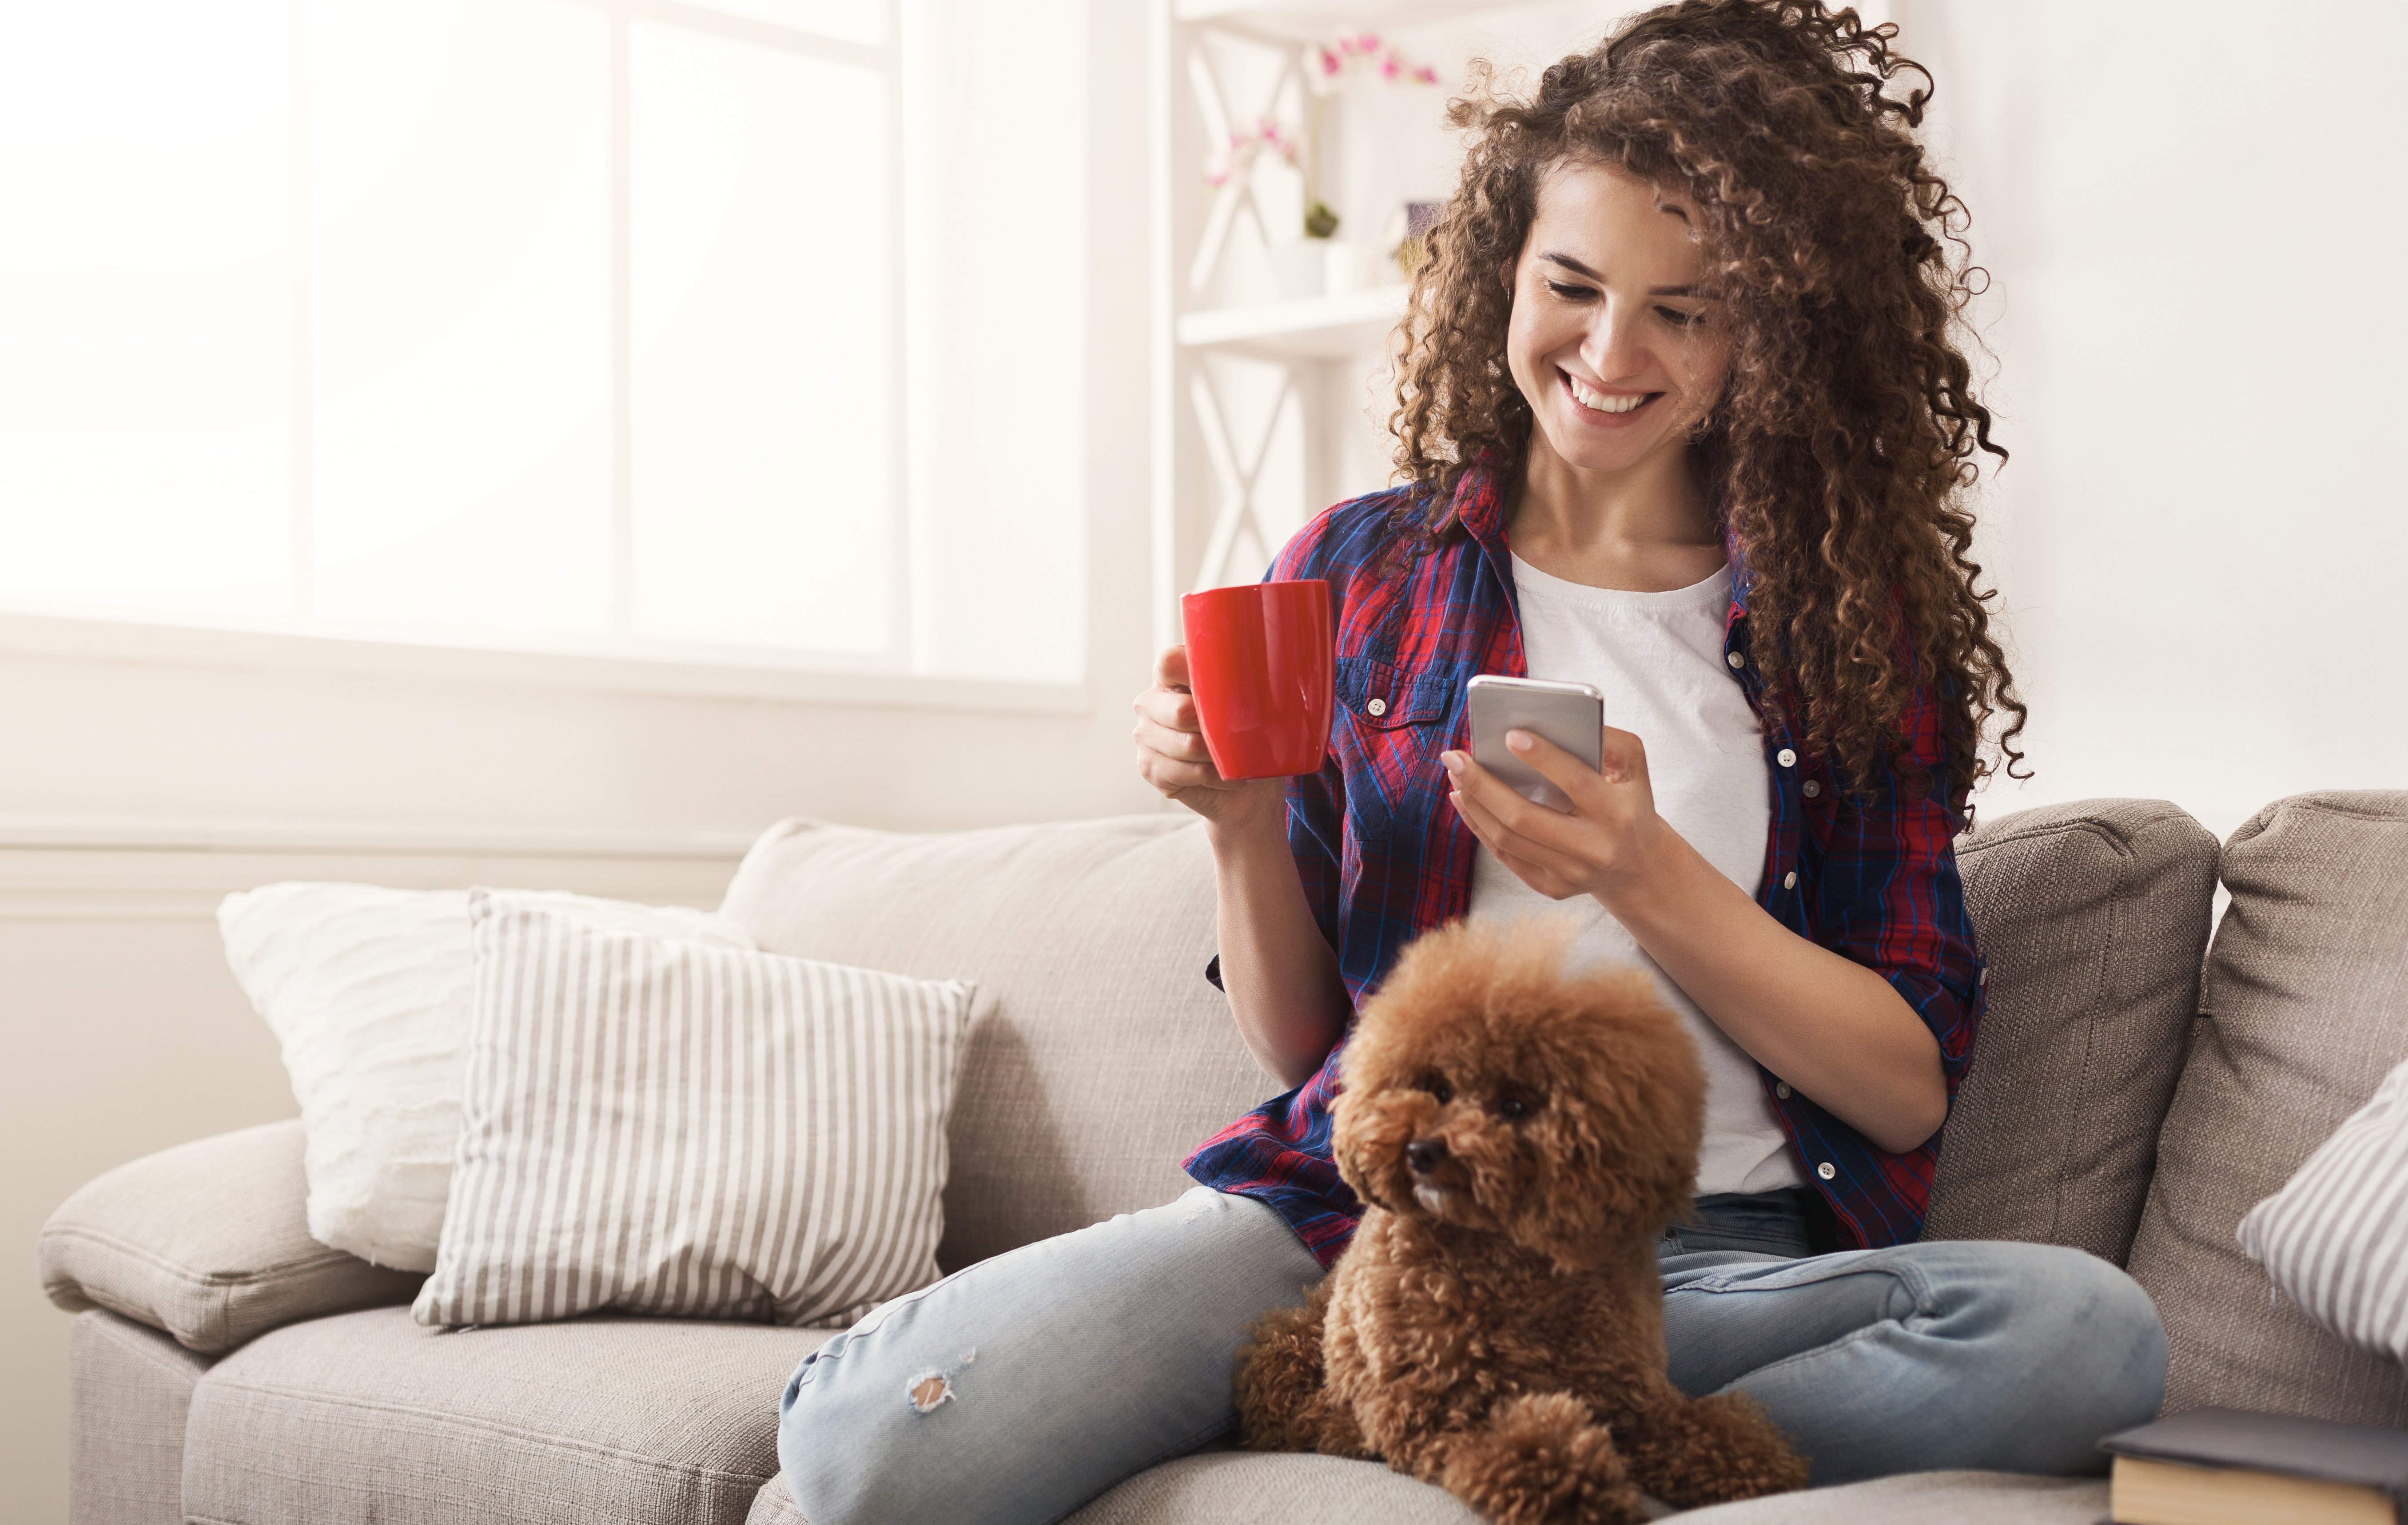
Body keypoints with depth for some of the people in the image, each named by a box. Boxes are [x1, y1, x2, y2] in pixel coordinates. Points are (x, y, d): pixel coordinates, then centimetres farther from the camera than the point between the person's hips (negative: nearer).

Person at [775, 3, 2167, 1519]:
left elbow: (1911, 1090, 1)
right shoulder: (1356, 572, 10)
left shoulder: (1858, 625, 7)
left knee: (2090, 1329, -33)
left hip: (1714, 1257, 1)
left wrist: (1644, 876, -13)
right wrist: (1241, 826, -6)